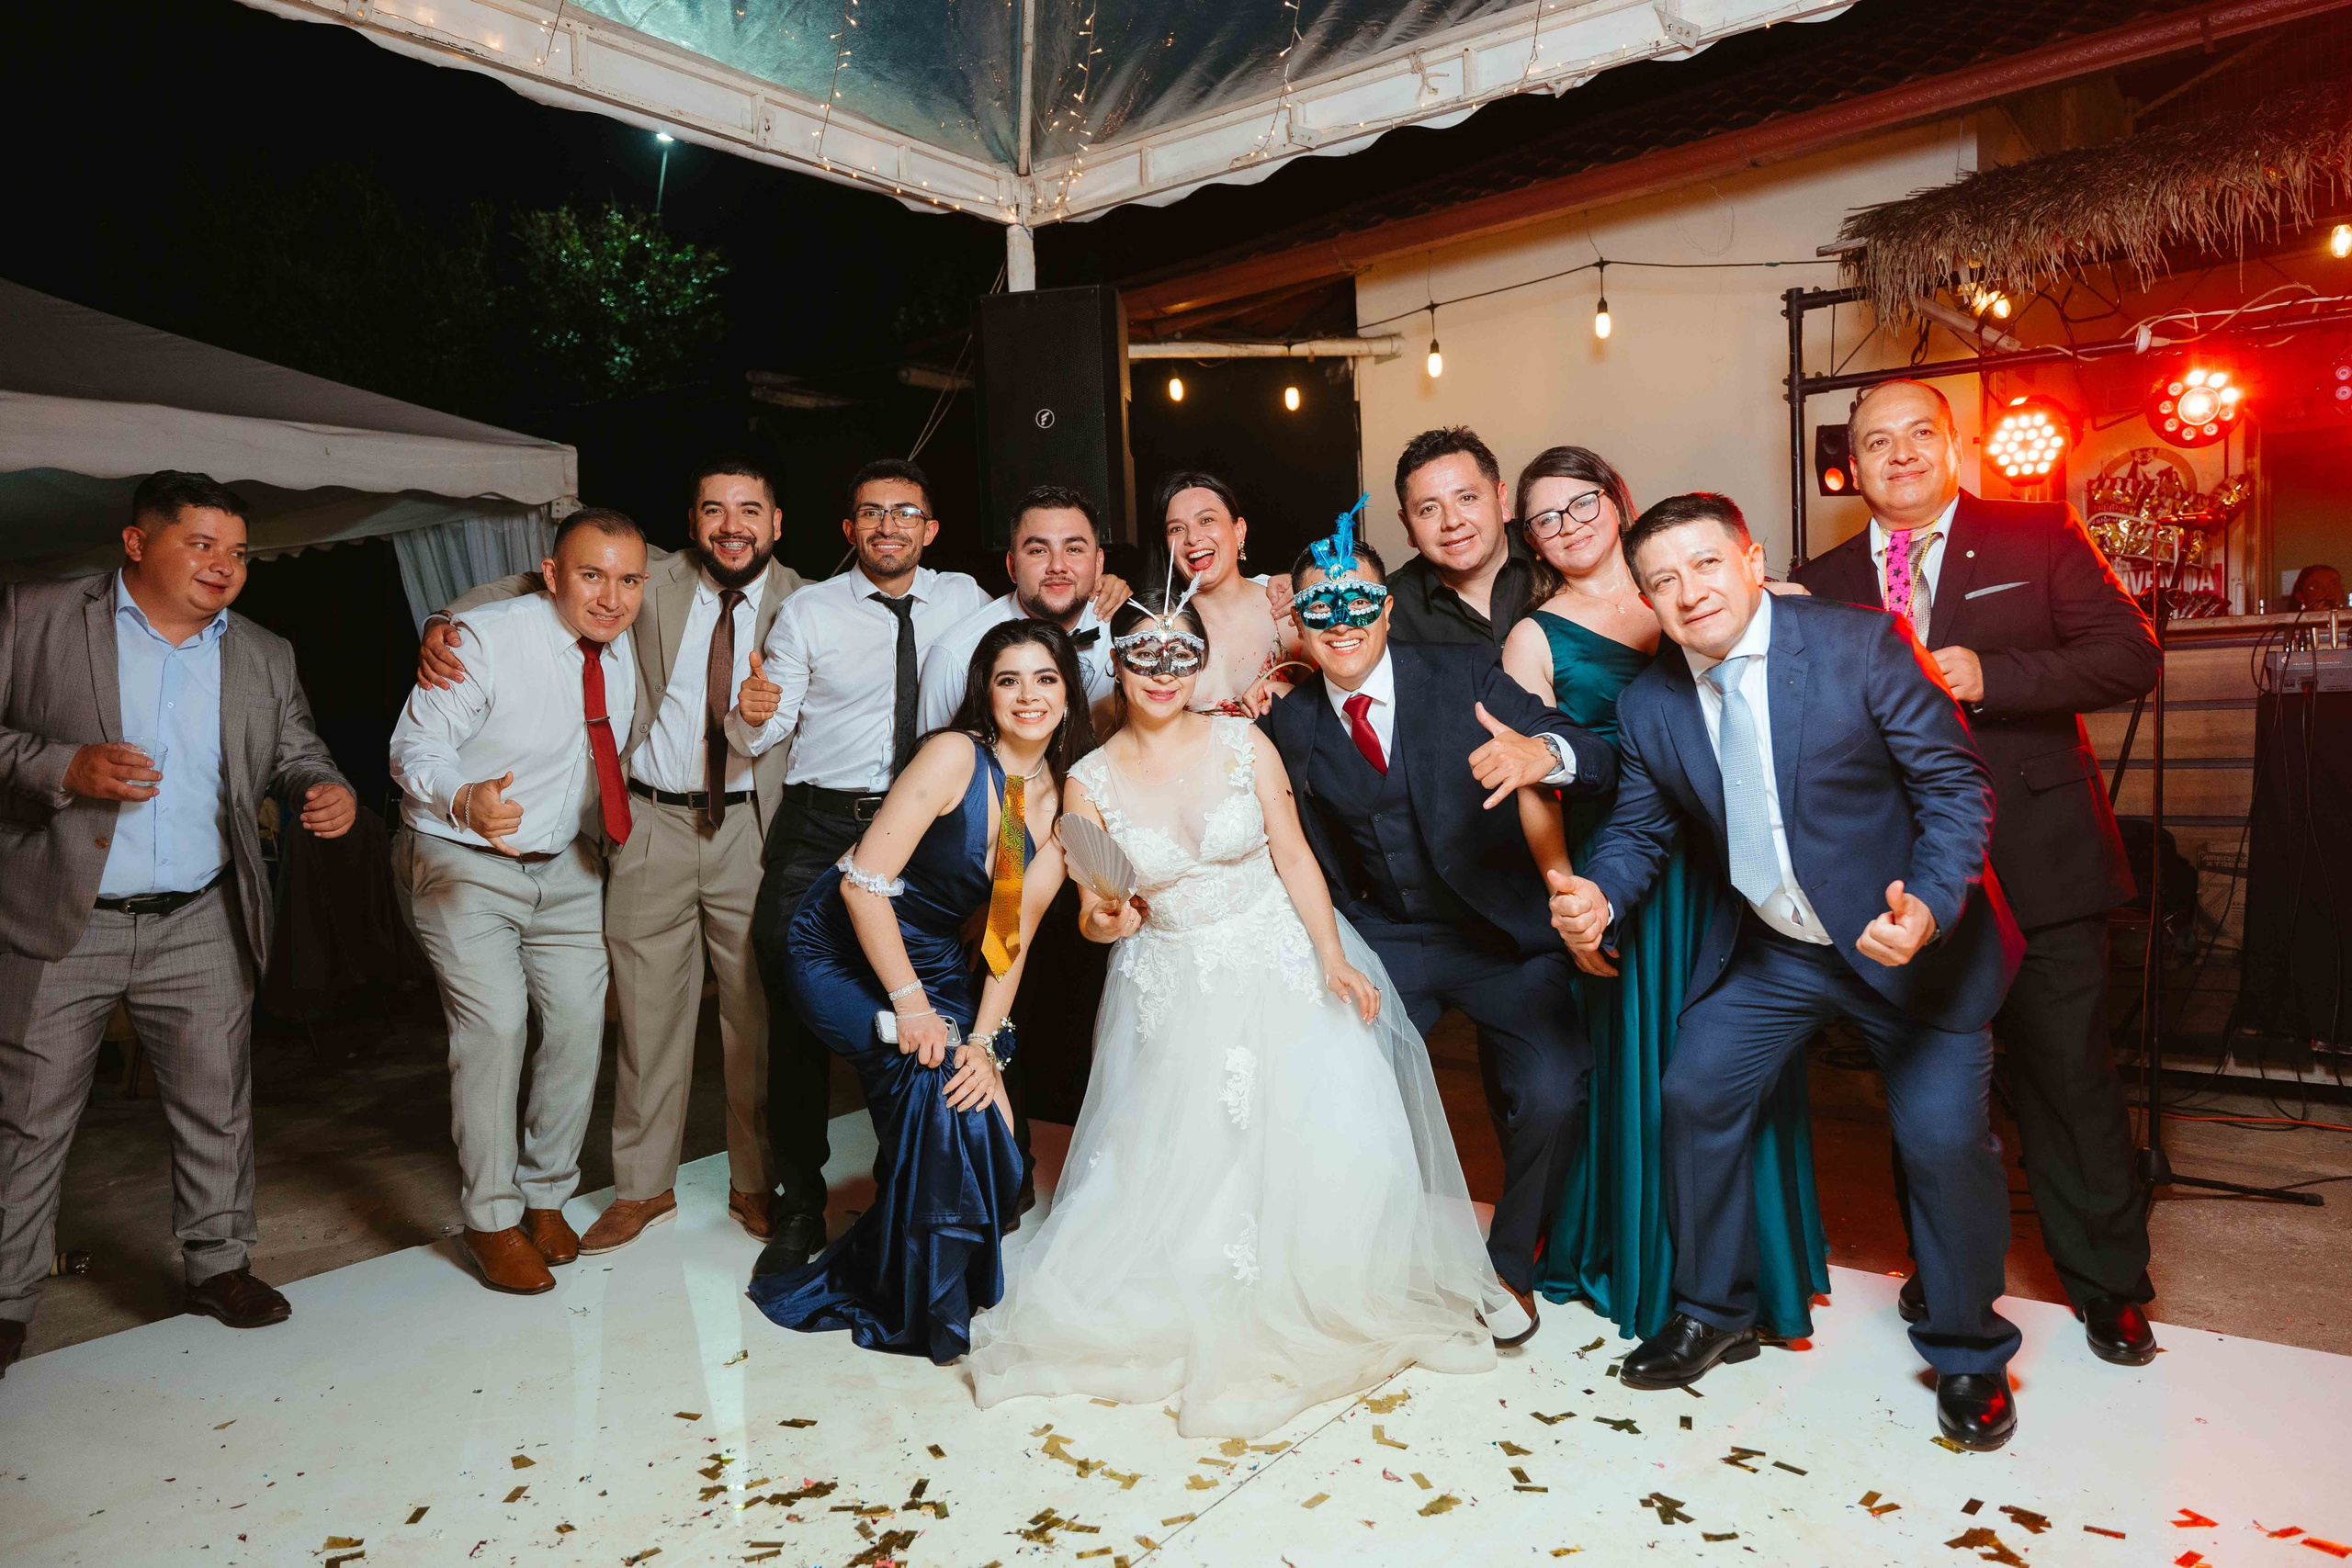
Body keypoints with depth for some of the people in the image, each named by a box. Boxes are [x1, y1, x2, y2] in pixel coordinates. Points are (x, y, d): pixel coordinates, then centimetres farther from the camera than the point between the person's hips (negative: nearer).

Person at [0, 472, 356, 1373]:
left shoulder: (264, 657, 8)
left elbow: (296, 753, 12)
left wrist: (329, 791, -10)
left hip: (200, 929, 3)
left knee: (217, 1107, 11)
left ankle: (218, 1263, 27)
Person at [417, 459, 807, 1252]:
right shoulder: (653, 580, 3)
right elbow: (534, 583, 8)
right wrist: (445, 622, -10)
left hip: (753, 827, 0)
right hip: (652, 827, 1)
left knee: (757, 1013, 7)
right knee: (648, 1010, 8)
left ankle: (756, 1184, 25)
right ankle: (644, 1185, 25)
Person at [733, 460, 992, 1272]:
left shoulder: (962, 598, 7)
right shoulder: (807, 611, 3)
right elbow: (758, 740, 1)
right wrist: (753, 715, -22)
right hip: (818, 830, -1)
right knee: (798, 1018, -1)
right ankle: (799, 1208, 16)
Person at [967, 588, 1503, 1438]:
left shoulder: (1243, 744, -4)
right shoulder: (1091, 782, -3)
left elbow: (1294, 857, -2)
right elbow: (1097, 915, 1)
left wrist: (1334, 959, -12)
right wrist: (1111, 921, -22)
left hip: (1279, 964, 0)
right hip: (1174, 993, 1)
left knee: (1329, 1135, -12)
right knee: (1180, 1162, -7)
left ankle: (1330, 1301, 14)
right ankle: (1212, 1319, 20)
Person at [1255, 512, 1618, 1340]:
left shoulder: (1463, 675, -9)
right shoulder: (1289, 723, -1)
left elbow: (1601, 760, -18)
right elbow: (1313, 858, 8)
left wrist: (1543, 752, -40)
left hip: (1504, 936, -2)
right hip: (1385, 944, 2)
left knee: (1551, 1093, -20)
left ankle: (1508, 1262, 10)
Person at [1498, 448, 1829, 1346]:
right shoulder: (1536, 639, -1)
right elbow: (1535, 787, -6)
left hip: (1726, 861, 3)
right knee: (1647, 1062, 4)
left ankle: (1757, 1262, 32)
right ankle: (1658, 1269, 25)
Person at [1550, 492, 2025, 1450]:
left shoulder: (1861, 644, -18)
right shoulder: (1649, 705, -6)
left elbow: (1956, 783, -16)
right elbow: (1640, 830, 3)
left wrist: (1930, 907, -32)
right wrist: (1601, 899, -19)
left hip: (1914, 938, -4)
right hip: (1768, 950, 4)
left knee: (1944, 1135, -7)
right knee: (1695, 1092, 2)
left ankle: (1969, 1355, 21)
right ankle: (1714, 1314, 26)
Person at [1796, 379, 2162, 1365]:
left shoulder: (2039, 537, 1)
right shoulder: (1825, 585, 7)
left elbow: (2130, 654, -7)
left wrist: (1986, 678, -18)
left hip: (2037, 860, -2)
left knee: (2069, 1075, 6)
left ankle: (2107, 1283, 27)